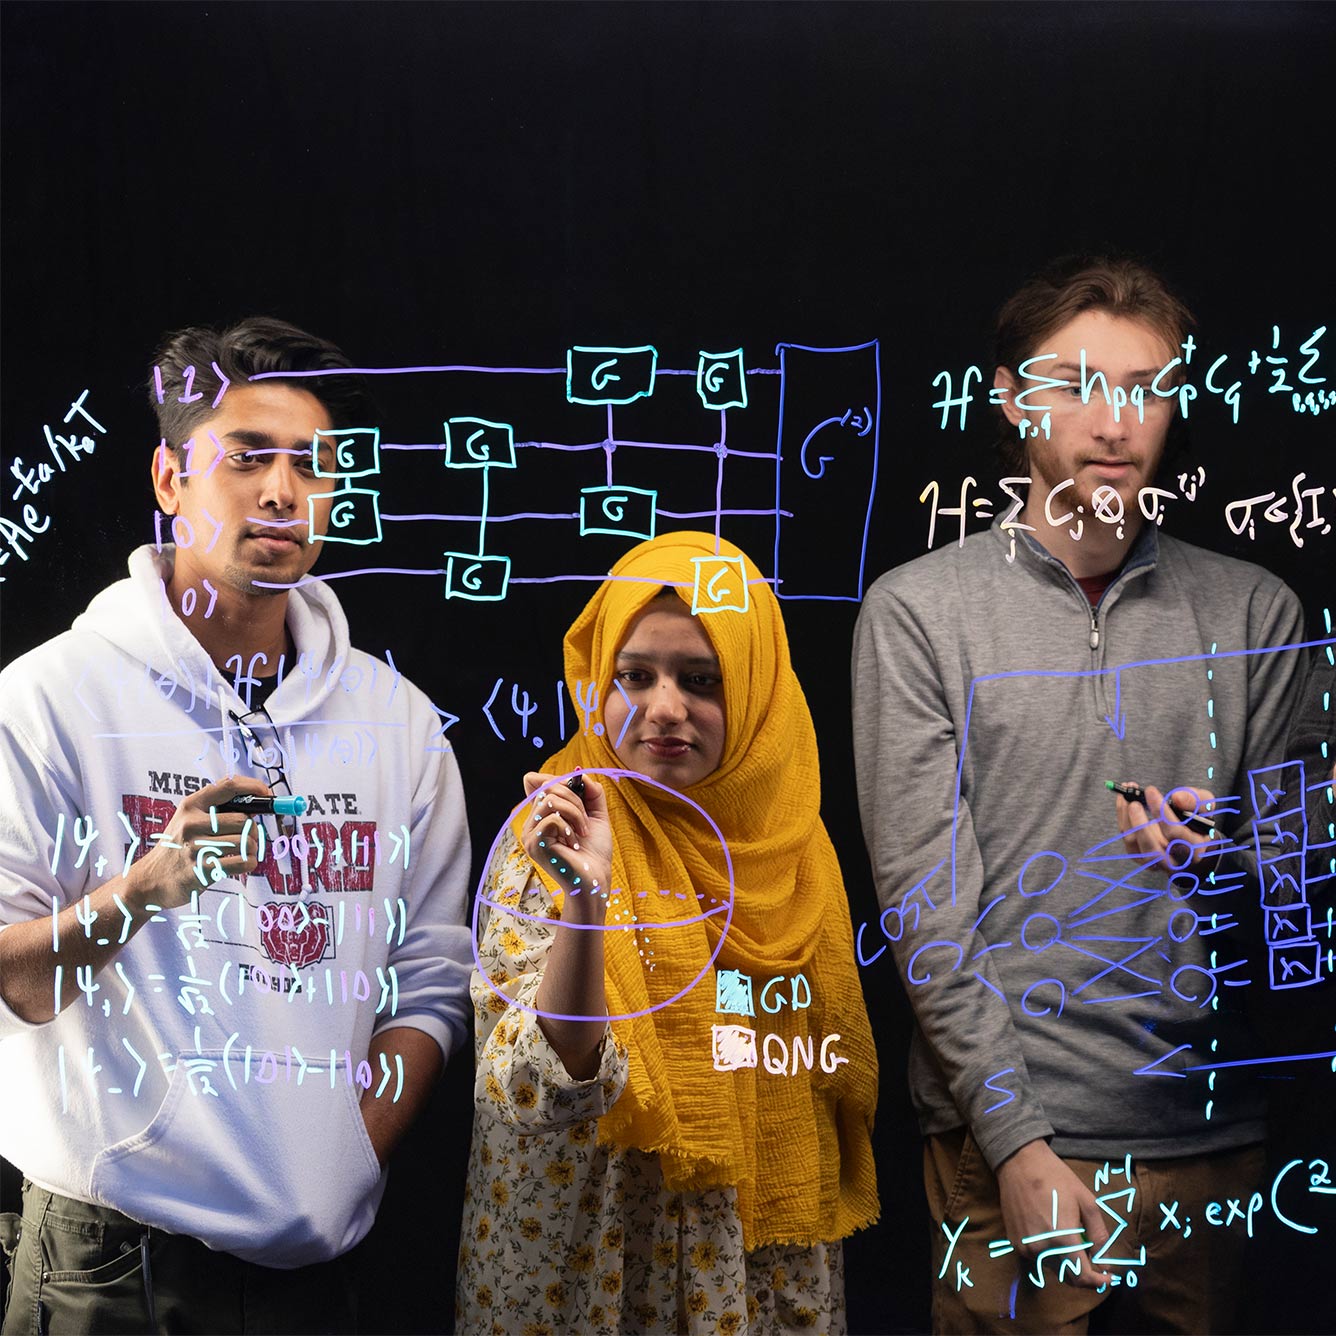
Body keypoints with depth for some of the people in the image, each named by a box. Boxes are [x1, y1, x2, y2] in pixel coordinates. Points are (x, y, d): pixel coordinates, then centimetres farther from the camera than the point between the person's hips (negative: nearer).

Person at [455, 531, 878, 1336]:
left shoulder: (784, 828, -1)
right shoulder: (555, 831, -13)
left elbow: (825, 1058, 10)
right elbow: (548, 1087, -22)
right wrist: (585, 904, -34)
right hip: (607, 1251, -4)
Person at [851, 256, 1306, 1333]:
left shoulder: (1255, 614, 6)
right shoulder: (918, 611, -3)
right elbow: (925, 902, -7)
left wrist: (1219, 860, -15)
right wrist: (1019, 1143, -13)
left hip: (1205, 1129, 3)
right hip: (1006, 1134, -2)